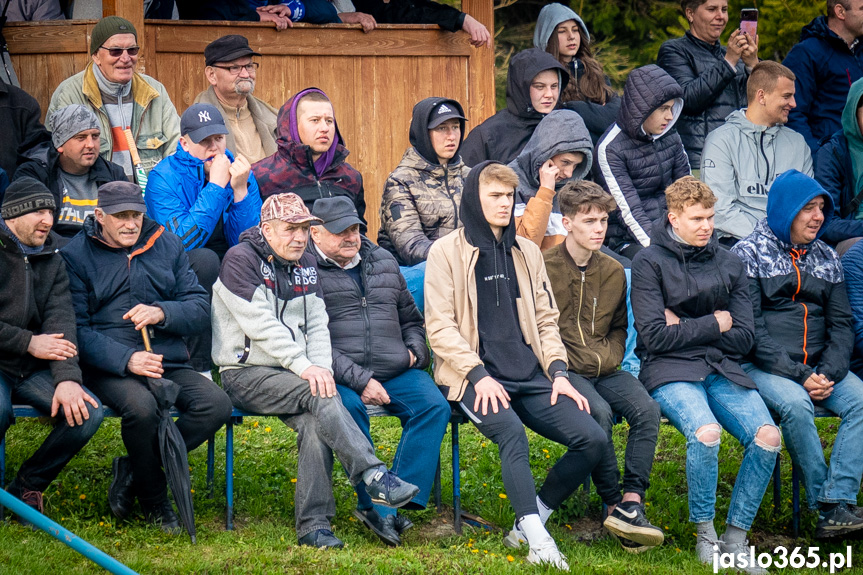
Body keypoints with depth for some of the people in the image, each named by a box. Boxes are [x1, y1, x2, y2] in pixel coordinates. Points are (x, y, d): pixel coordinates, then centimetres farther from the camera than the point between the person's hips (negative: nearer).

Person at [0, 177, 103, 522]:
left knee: (88, 412, -18)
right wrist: (28, 342, -12)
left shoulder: (51, 261, 13)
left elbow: (61, 323, -1)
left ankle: (28, 486, 2)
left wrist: (67, 377, -18)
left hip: (32, 369, 6)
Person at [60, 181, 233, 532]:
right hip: (110, 368, -4)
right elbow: (76, 328, -6)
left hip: (169, 363, 4)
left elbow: (200, 308, 11)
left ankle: (135, 470, -7)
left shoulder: (167, 245, 15)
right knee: (141, 407, -36)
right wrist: (125, 358, -20)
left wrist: (162, 313, -12)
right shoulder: (76, 255, 3)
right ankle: (153, 501, -11)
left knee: (217, 404, -24)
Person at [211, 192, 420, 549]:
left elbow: (317, 325, 10)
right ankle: (374, 477, -36)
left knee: (314, 420, -26)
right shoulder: (240, 260, -6)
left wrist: (321, 367, -9)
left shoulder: (305, 266, 15)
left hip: (293, 374, 5)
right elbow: (261, 325, -15)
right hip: (245, 373, -5)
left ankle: (314, 524, -27)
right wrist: (303, 366, -22)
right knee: (319, 396, -30)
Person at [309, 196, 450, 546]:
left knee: (434, 405, -21)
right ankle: (375, 502, -29)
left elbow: (411, 319, 32)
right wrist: (360, 380, -18)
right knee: (349, 409, -36)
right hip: (341, 377, -5)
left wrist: (415, 350, 10)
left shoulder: (384, 262, 20)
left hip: (396, 372, 5)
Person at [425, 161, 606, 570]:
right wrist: (479, 375, -16)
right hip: (475, 377, -5)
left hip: (529, 377, 5)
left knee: (593, 439, -15)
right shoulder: (446, 252, 2)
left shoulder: (527, 252, 19)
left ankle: (531, 520, -4)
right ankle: (537, 540, -34)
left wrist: (558, 372, 4)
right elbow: (440, 326, -4)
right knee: (511, 430, -35)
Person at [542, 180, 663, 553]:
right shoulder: (544, 268, -1)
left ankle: (632, 502, -29)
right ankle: (613, 504, -23)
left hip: (604, 369, 5)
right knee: (599, 411, -33)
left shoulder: (614, 272, 14)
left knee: (646, 408, -24)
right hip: (563, 369, -5)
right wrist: (559, 363, -11)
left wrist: (609, 356, 5)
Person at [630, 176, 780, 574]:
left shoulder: (729, 264, 15)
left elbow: (744, 337, 8)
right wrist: (713, 324, -3)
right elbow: (655, 336, -8)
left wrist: (685, 328, -2)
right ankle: (704, 534, -13)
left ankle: (736, 538, -9)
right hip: (670, 370, -4)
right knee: (706, 432, -35)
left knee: (767, 437, -23)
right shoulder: (649, 262, 1)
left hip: (722, 369, 5)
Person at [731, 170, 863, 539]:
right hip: (763, 367, -5)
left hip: (819, 367, 5)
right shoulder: (749, 254, 0)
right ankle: (825, 505, -26)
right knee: (795, 404, -35)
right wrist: (799, 376, -17)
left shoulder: (826, 258, 17)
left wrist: (828, 373, -9)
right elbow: (750, 329, -9)